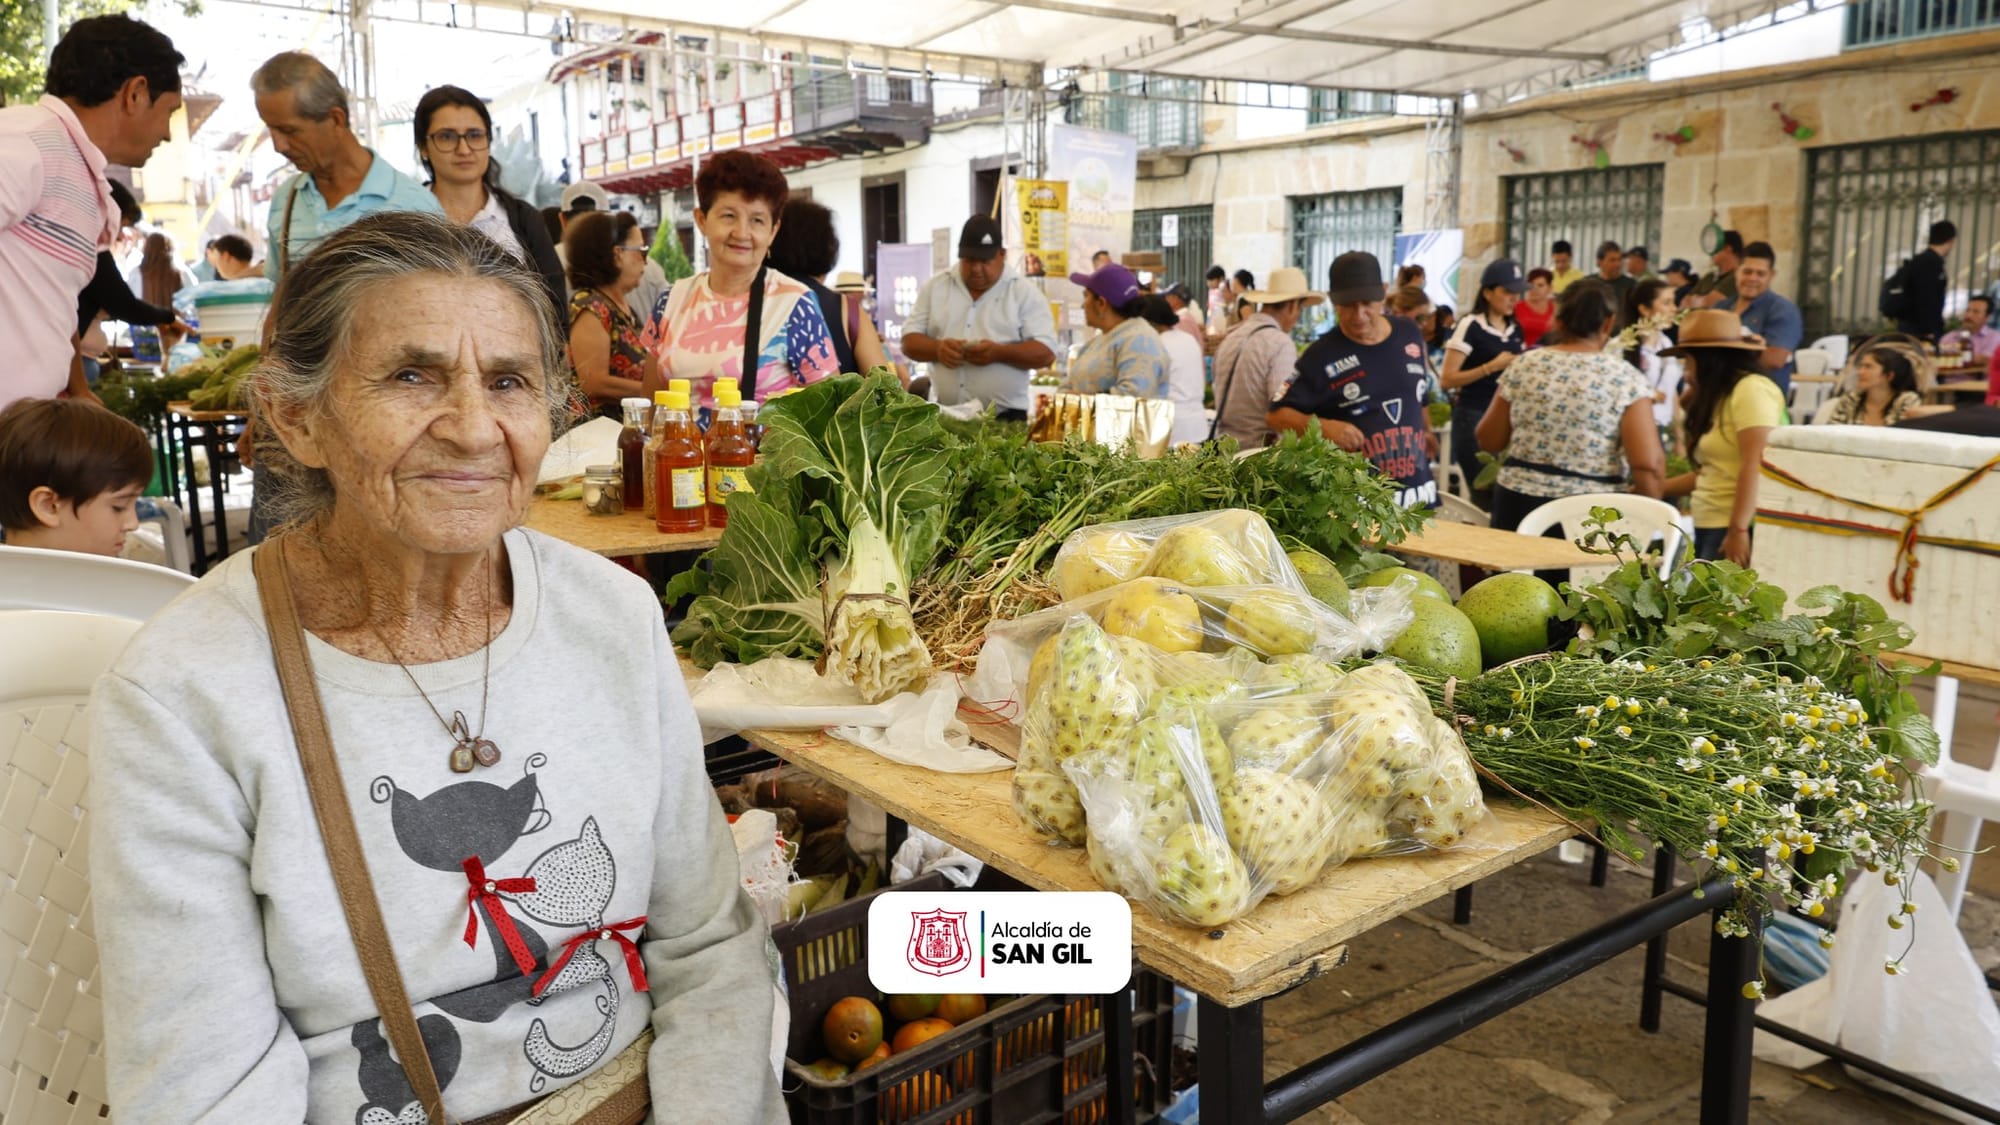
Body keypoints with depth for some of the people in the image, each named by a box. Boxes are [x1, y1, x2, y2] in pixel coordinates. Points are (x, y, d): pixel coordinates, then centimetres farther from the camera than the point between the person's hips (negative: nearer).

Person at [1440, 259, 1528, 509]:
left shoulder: (1515, 329, 12)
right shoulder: (1470, 326, -9)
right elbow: (1446, 380, -14)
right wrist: (1491, 367, -18)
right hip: (1474, 418, -6)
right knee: (1485, 494, -7)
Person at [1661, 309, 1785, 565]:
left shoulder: (1752, 390, -7)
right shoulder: (1719, 398, 20)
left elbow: (1755, 466, -16)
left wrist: (1738, 530, -20)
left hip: (1738, 530, -8)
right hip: (1709, 529, 8)